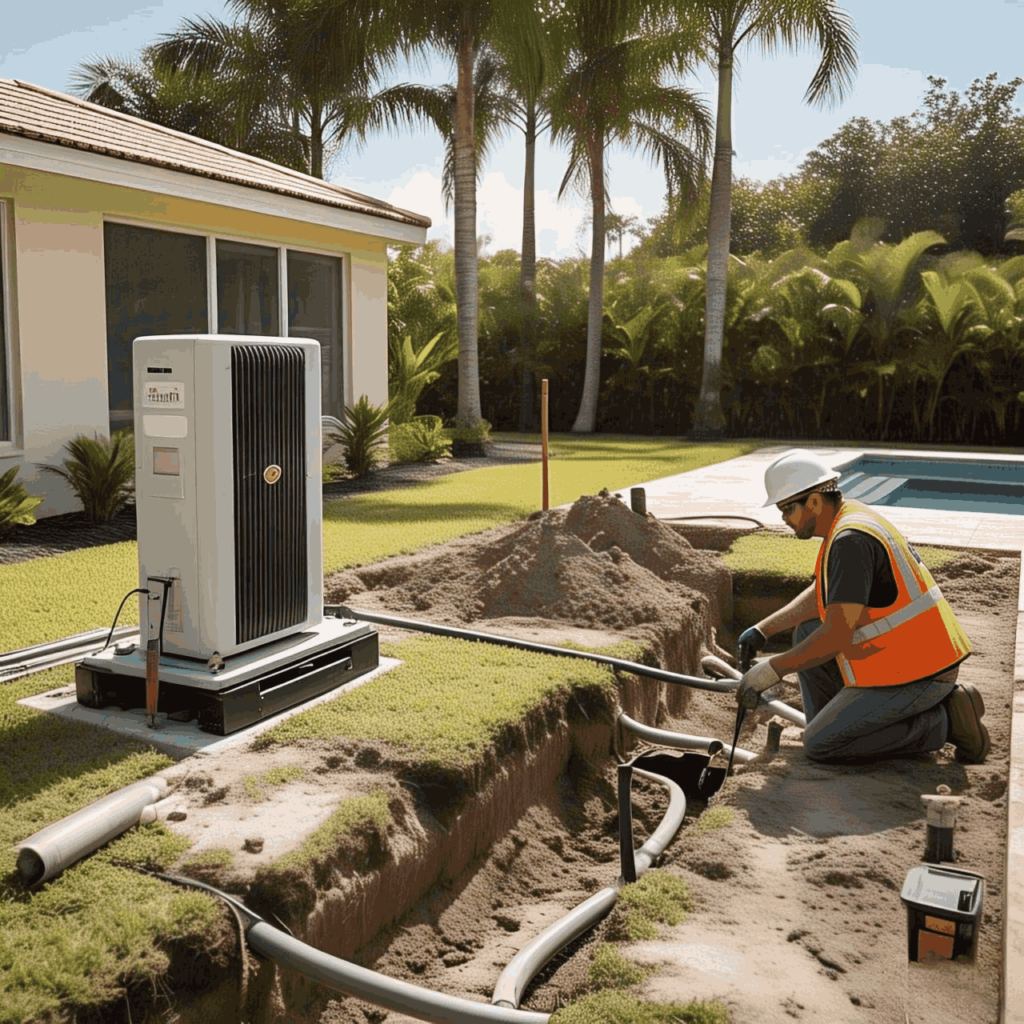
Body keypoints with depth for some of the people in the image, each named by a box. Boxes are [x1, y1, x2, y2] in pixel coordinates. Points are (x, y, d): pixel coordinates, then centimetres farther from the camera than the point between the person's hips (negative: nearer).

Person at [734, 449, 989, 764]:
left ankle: (944, 722, -4)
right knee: (807, 632, 15)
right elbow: (821, 595, 21)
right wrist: (762, 629, 14)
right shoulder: (849, 518, 9)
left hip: (916, 673, -10)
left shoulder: (851, 540, -24)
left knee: (820, 746, -6)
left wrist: (771, 670, -20)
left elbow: (836, 635, -28)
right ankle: (828, 724, 17)